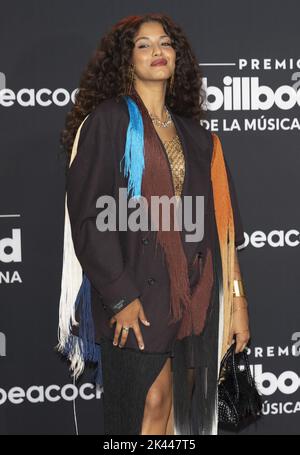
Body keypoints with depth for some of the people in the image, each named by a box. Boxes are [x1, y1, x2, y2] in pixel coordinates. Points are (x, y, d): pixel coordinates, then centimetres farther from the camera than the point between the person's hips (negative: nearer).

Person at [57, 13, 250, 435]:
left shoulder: (193, 134, 15)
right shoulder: (108, 121, -3)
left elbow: (219, 224, 13)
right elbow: (88, 215, -10)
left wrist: (236, 299, 7)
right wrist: (120, 297, -16)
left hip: (191, 292, 5)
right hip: (135, 291, -5)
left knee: (178, 407, 7)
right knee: (144, 405, -3)